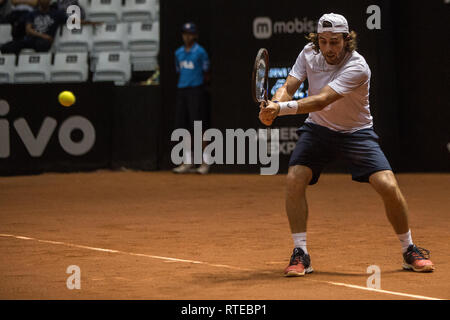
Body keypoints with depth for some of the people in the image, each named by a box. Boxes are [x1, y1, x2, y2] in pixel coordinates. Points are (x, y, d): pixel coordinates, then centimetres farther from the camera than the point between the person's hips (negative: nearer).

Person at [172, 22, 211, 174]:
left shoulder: (200, 52, -3)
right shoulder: (178, 52, 13)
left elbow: (206, 74, 1)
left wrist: (199, 86, 0)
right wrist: (182, 85, 10)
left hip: (196, 90, -6)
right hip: (182, 90, 6)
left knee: (199, 127, -8)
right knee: (184, 126, 4)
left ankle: (205, 161, -2)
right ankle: (187, 162, 10)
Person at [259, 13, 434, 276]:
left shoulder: (357, 67, -27)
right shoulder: (309, 53, -9)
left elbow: (321, 101, -36)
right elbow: (288, 88, -11)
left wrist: (282, 108, -47)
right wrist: (272, 106, -34)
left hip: (356, 133, -3)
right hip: (318, 128, 4)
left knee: (388, 186, -17)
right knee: (294, 180, -19)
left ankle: (410, 250, 6)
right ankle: (301, 255, -8)